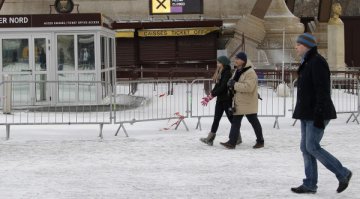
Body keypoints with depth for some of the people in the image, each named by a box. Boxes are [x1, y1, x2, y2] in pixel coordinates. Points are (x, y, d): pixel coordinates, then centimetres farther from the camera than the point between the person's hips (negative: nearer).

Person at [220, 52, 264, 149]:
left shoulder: (250, 73, -18)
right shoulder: (238, 71, 12)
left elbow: (248, 87, -30)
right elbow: (233, 82, 20)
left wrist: (234, 85, -25)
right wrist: (231, 83, -5)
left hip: (248, 103, -8)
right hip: (239, 102, 8)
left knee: (254, 121, 5)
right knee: (235, 121, 4)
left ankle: (260, 141, 18)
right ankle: (232, 142, 3)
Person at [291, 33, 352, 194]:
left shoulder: (317, 62, -14)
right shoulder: (307, 63, 16)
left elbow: (323, 90, -20)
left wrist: (319, 115, -24)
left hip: (316, 114, -10)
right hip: (307, 114, 10)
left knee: (312, 147, -9)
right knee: (305, 148, 7)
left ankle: (343, 174, 2)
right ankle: (310, 185, 11)